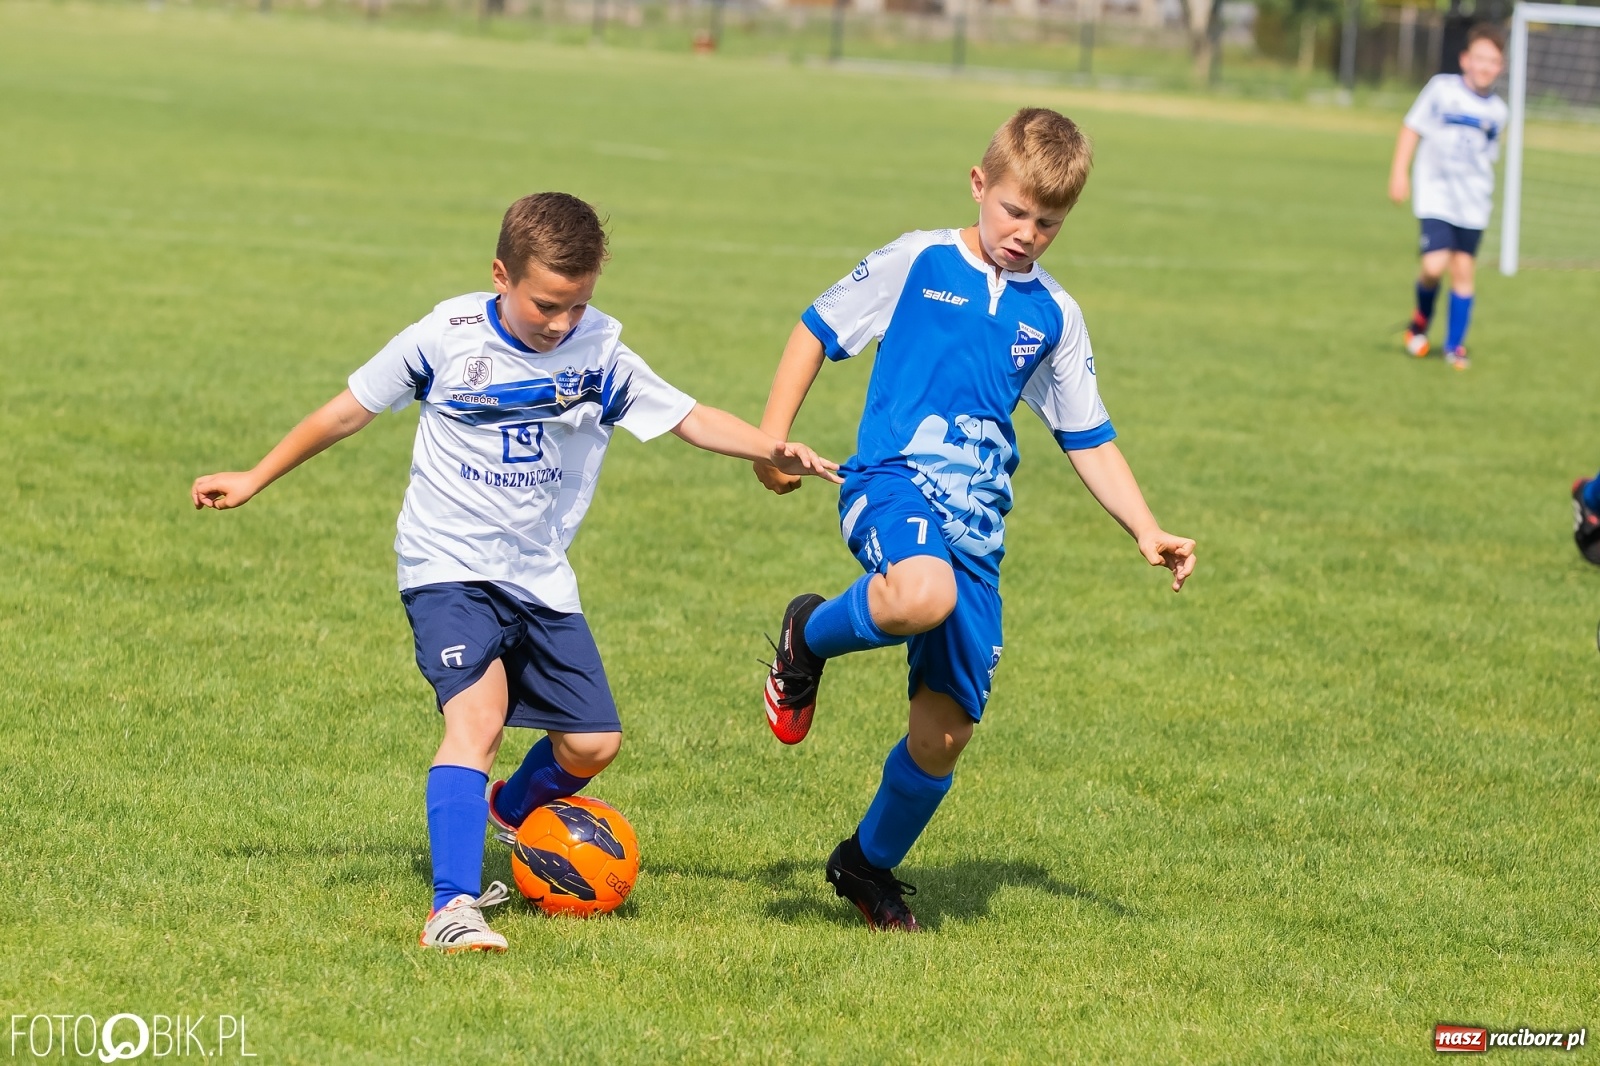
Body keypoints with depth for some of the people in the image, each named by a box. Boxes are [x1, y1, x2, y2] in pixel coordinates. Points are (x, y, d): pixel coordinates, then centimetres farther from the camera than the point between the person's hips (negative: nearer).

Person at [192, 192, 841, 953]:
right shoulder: (447, 339, -10)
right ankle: (452, 909, -33)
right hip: (449, 567, -4)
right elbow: (349, 409, 1)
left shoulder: (600, 355, -3)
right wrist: (255, 480, 6)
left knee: (593, 744, 3)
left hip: (541, 578, 4)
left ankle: (515, 810, 38)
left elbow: (692, 419, -3)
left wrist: (775, 451, -21)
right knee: (478, 712, -26)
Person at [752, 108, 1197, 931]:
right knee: (922, 596, -41)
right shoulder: (917, 263, 4)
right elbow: (818, 331, 10)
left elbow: (1088, 439, 20)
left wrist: (1146, 530, 8)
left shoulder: (1054, 316, 15)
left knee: (945, 730, 1)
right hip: (893, 482, -4)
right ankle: (809, 638, -7)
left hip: (975, 522, 5)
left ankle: (871, 864, 27)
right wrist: (772, 437, 2)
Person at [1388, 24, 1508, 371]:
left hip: (1473, 201, 3)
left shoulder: (1496, 110, 8)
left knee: (1464, 268, 0)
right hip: (1436, 194, -3)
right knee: (1435, 264, -16)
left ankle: (1455, 346, 13)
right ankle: (1421, 320, 15)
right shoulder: (1442, 89, -3)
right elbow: (1412, 128, 0)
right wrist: (1399, 172, -7)